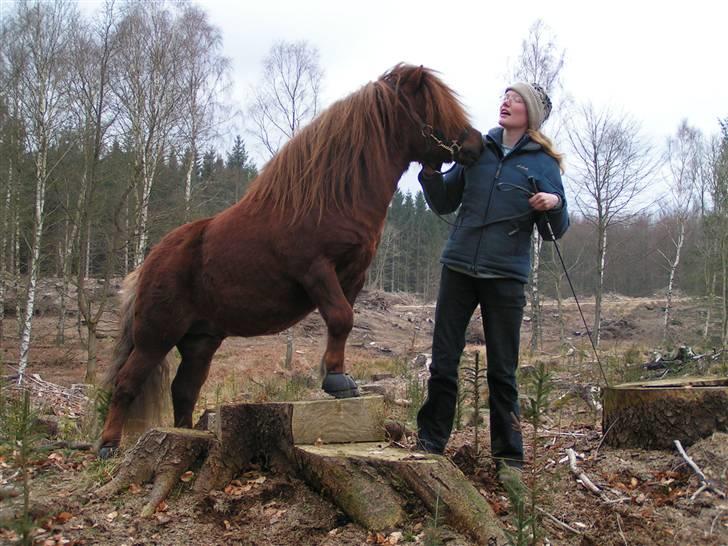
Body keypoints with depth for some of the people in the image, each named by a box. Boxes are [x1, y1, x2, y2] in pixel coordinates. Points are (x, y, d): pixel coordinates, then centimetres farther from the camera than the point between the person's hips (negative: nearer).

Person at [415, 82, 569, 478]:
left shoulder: (543, 163, 2)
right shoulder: (476, 149, 9)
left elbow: (555, 231, 1)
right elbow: (444, 204, 13)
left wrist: (555, 204, -20)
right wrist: (431, 172, -4)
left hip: (506, 276, -2)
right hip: (459, 267, 2)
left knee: (502, 370, 4)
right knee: (443, 362, 5)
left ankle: (508, 456, 14)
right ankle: (430, 442, 16)